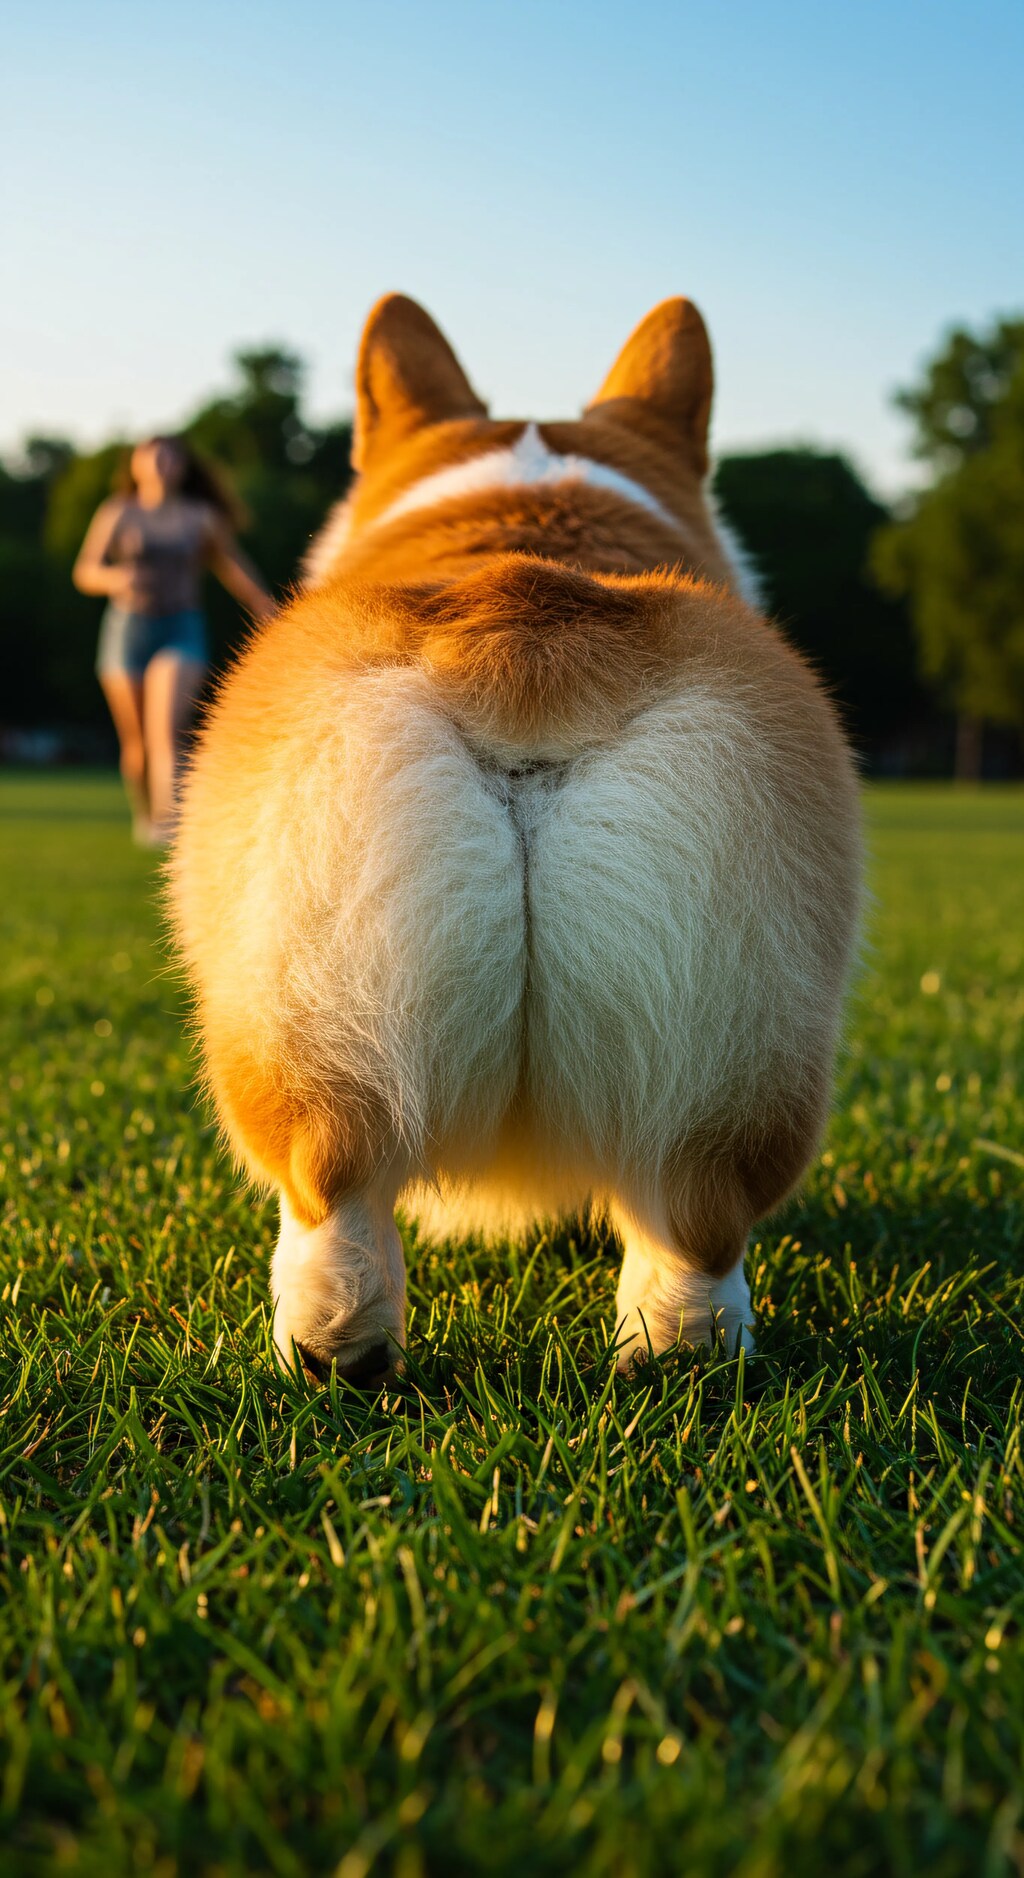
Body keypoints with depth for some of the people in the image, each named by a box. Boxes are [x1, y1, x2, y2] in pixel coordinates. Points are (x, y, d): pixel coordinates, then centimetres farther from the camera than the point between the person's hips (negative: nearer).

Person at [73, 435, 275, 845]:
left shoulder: (199, 516, 9)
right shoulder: (115, 513, 7)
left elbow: (235, 570, 16)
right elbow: (84, 572, 1)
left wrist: (272, 617, 13)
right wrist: (112, 578, -21)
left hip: (181, 632, -1)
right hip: (126, 630, 1)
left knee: (165, 733, -19)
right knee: (135, 742, 7)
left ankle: (167, 823, -30)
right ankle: (143, 813, 32)